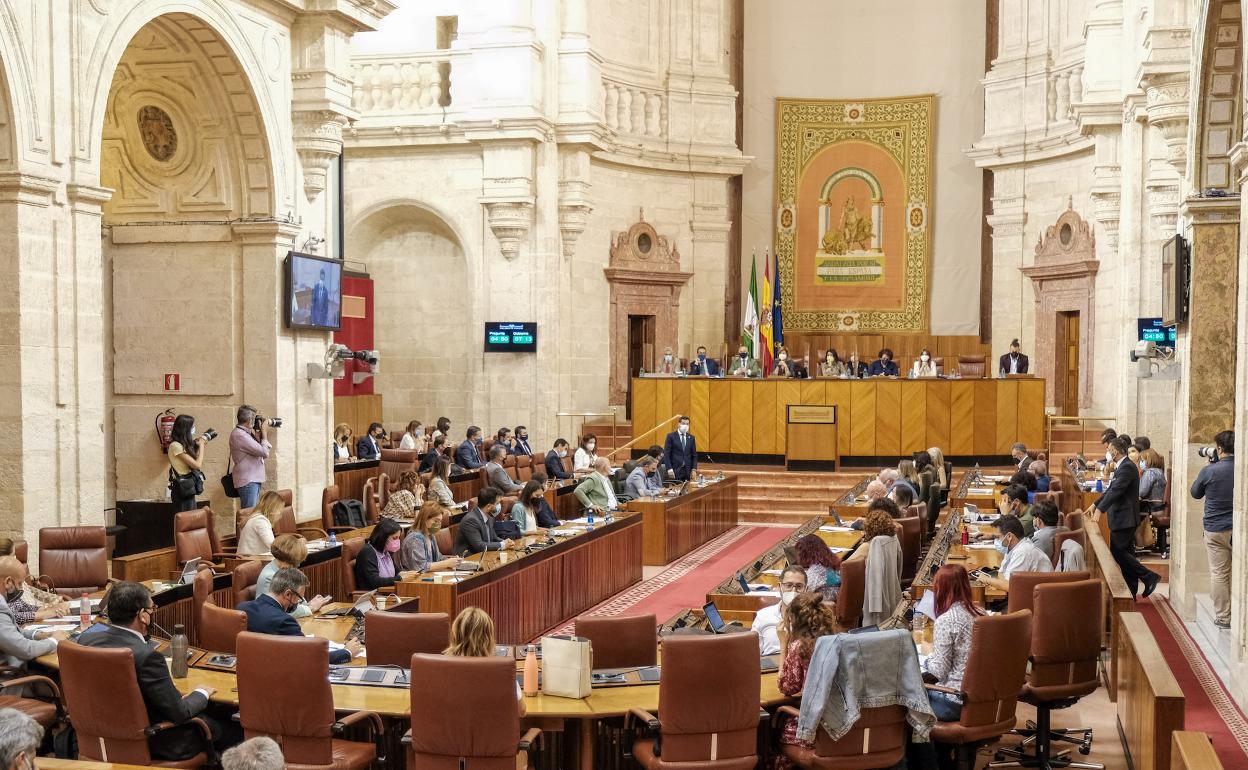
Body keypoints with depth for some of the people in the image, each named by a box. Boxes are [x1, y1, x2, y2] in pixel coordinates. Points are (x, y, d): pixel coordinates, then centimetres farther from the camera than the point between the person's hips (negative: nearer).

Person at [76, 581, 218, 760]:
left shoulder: (85, 640, -8)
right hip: (151, 744, -7)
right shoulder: (146, 656, -29)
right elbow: (179, 713, -21)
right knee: (214, 725, 14)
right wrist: (202, 694, -1)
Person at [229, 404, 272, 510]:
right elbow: (264, 453, -20)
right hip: (247, 481, -10)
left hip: (254, 479, 10)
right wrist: (264, 433, -6)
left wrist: (258, 436, 7)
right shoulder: (239, 435, -17)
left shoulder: (245, 433, 14)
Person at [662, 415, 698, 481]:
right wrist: (669, 469, -13)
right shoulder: (671, 436, -1)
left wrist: (694, 469, 2)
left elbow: (694, 455, 13)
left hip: (687, 471, 4)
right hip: (675, 471, -4)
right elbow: (666, 454, -4)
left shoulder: (691, 438, 11)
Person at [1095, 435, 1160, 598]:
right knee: (1125, 552, 11)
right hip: (1122, 518, 10)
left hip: (1124, 518, -10)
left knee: (1117, 551, -8)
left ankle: (1149, 577, -3)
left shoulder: (1127, 468, -18)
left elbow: (1115, 491, -25)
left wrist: (1100, 510, -28)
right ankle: (1130, 592, 15)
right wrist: (1096, 504, 20)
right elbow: (1111, 489, 21)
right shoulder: (1122, 467, 14)